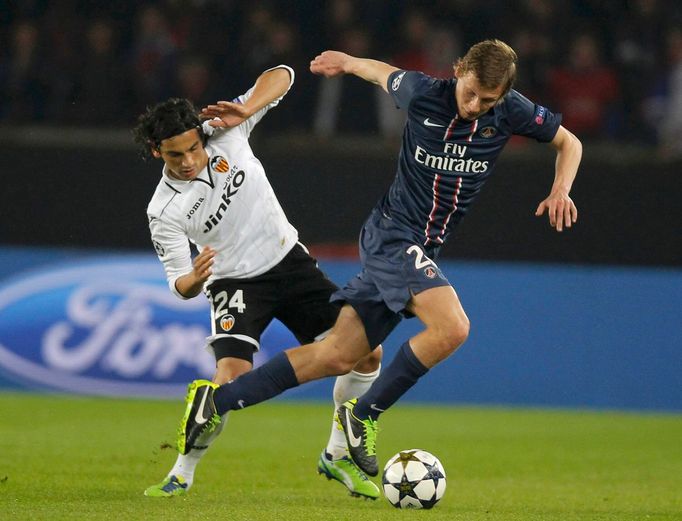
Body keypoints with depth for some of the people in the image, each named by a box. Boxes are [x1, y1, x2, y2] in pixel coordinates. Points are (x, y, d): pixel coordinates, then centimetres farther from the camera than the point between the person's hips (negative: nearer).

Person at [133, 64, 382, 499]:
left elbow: (281, 76, -8)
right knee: (232, 375, -28)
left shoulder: (224, 132, -12)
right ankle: (182, 474, -8)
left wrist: (247, 109, -27)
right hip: (237, 282, -4)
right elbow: (180, 285, -10)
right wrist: (193, 279, -35)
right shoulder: (164, 211, -17)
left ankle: (337, 457, 14)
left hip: (289, 261, 4)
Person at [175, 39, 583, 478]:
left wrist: (561, 189, -7)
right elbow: (384, 74, 9)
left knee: (338, 356, 2)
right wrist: (347, 62, 27)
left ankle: (216, 401, 11)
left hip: (422, 250, 5)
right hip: (393, 233, -5)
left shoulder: (511, 111, -4)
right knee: (452, 328, -27)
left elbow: (569, 142, 10)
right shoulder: (423, 93, -13)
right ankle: (363, 415, -11)